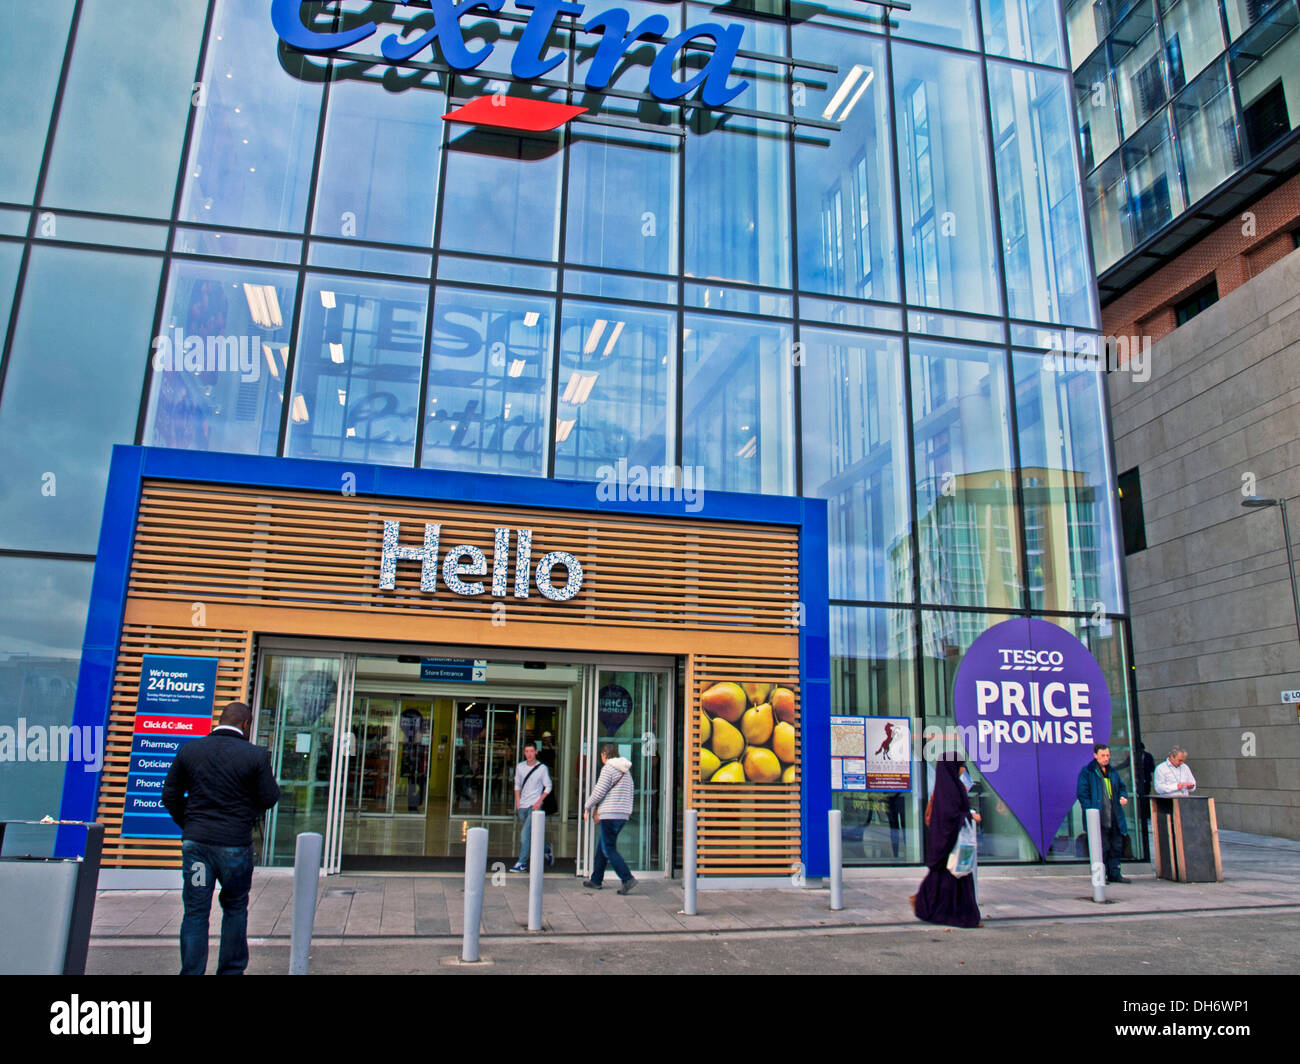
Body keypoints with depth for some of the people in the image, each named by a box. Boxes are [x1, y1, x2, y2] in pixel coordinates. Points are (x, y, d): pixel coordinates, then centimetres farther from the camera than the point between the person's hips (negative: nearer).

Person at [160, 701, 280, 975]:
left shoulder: (189, 750, 4)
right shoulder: (255, 756, -8)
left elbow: (170, 795, 9)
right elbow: (269, 798, -3)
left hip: (195, 842, 2)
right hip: (235, 844, -2)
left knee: (195, 912, 8)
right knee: (235, 909, 15)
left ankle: (191, 972, 9)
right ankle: (231, 970, 21)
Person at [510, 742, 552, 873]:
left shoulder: (542, 768, -5)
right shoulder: (520, 767, 5)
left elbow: (548, 787, 0)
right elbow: (517, 785, 13)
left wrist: (539, 801, -10)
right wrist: (517, 802, 4)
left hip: (534, 805, -5)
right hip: (522, 806, 5)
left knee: (525, 833, -14)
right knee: (530, 834, 13)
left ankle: (522, 863, -11)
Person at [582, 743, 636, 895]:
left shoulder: (608, 768, -9)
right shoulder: (626, 770, 16)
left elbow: (599, 792, -14)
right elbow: (630, 793, 18)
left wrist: (587, 808, 1)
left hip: (610, 815, -9)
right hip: (623, 815, 9)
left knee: (609, 849, -6)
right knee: (601, 847, 17)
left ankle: (628, 878, -15)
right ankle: (596, 880, 21)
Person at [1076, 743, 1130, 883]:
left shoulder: (1112, 772, 15)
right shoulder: (1087, 772, -6)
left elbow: (1121, 786, 28)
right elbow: (1082, 794, -8)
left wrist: (1123, 797, 5)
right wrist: (1091, 811, -16)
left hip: (1114, 818, 7)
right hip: (1098, 819, -7)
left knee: (1117, 846, 11)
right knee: (1101, 847, -4)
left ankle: (1114, 874, 22)